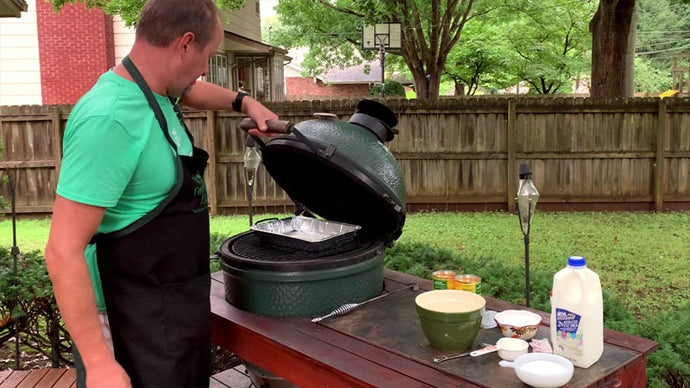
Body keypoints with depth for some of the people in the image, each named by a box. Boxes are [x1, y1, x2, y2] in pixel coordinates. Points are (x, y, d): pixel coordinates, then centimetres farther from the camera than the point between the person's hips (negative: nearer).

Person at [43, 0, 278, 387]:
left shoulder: (154, 89, 2)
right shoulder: (109, 119, -27)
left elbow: (189, 91, 30)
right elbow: (63, 251, -26)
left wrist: (243, 101, 15)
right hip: (137, 324, -9)